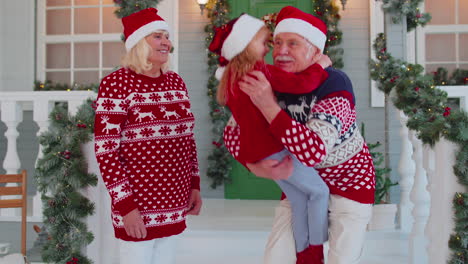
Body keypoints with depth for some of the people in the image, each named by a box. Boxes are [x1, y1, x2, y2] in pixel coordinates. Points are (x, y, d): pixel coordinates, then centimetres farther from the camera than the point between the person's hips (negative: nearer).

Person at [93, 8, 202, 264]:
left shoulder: (175, 82, 8)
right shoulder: (116, 83, -12)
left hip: (174, 203, 6)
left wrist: (194, 185, 11)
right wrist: (126, 205, -16)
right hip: (136, 205, -6)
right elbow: (105, 150, -14)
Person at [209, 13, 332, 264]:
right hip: (273, 148, -9)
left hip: (258, 149, 9)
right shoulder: (260, 71, -16)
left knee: (299, 200, 14)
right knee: (319, 190, 0)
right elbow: (301, 84, -21)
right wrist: (319, 65, -5)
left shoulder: (234, 76, 13)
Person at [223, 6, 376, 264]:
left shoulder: (334, 85, -29)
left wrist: (268, 106, -48)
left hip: (349, 181, -4)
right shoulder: (268, 82, -15)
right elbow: (232, 131, -10)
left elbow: (315, 151, -42)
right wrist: (255, 166, -28)